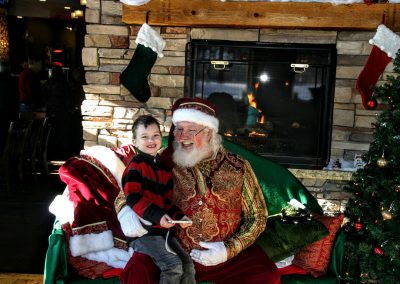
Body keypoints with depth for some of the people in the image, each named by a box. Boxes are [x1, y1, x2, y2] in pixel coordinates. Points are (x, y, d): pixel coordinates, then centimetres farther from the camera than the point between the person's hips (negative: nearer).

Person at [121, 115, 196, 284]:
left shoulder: (164, 169, 16)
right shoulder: (136, 166, -7)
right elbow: (133, 199, -18)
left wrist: (179, 216, -1)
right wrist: (157, 216, -28)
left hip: (163, 230, 8)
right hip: (143, 231, -8)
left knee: (188, 263, 3)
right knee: (174, 265, -20)